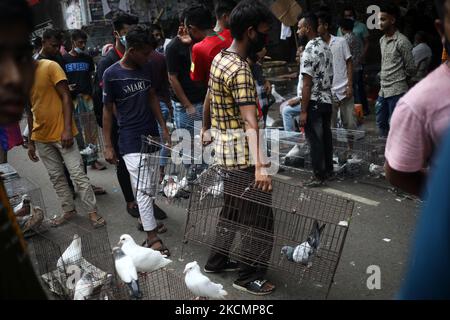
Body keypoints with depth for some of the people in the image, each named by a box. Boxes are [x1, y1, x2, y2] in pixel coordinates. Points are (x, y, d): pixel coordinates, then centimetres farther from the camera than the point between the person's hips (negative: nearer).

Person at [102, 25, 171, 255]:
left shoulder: (146, 68, 4)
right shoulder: (111, 74, -10)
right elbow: (107, 110, -5)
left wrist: (164, 128, 11)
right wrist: (108, 146, -5)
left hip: (151, 134, 5)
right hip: (131, 140, -5)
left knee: (150, 184, 10)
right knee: (144, 188, -5)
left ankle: (147, 219, 29)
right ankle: (152, 237, 2)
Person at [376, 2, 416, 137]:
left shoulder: (402, 41, -12)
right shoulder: (382, 40, 12)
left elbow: (411, 69, -8)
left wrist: (399, 80, 5)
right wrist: (384, 77, 11)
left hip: (396, 91, -8)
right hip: (383, 90, 8)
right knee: (381, 123, 14)